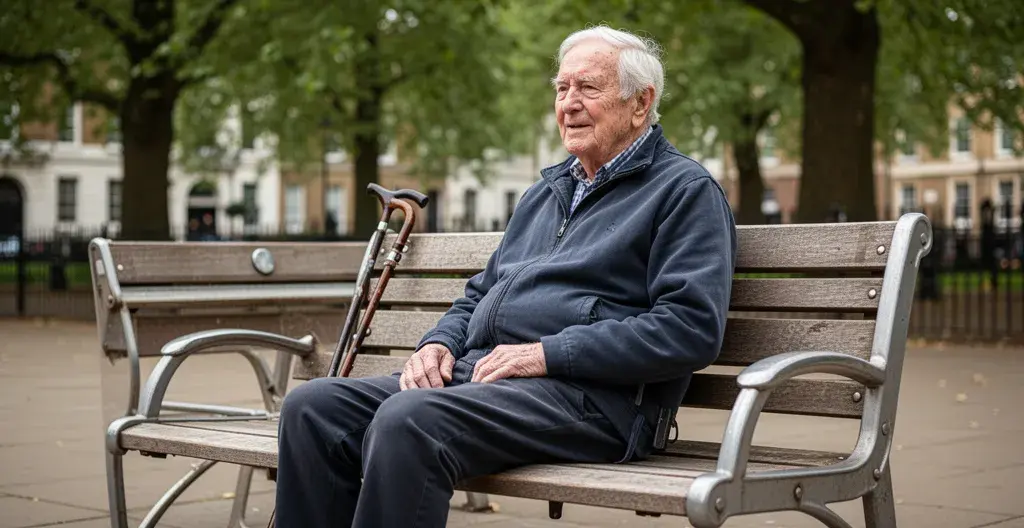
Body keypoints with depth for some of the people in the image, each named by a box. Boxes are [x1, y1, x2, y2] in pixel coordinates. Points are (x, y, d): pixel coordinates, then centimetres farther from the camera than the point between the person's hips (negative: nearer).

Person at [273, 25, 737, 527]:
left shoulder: (686, 190, 2)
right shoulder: (546, 190, 27)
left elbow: (692, 326, -12)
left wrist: (547, 353, -15)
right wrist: (439, 343, 9)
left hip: (590, 393, -8)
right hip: (477, 371, 8)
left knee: (407, 420, -34)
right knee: (313, 407, -11)